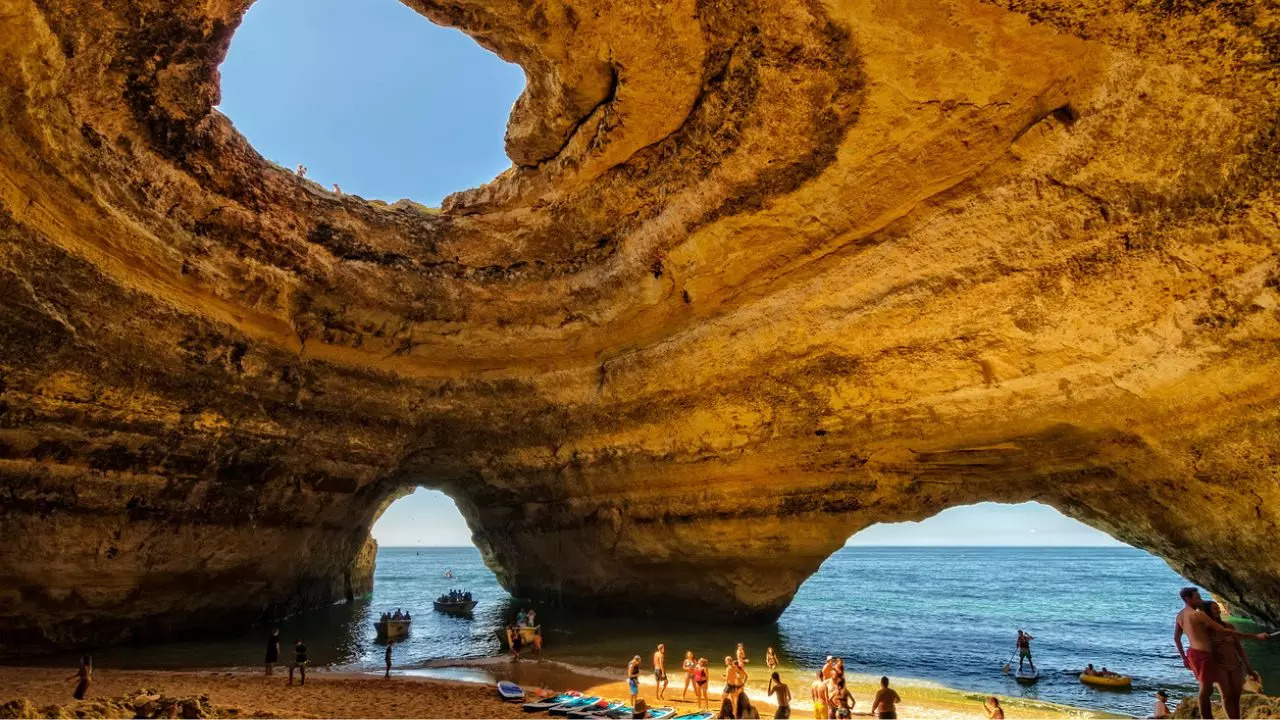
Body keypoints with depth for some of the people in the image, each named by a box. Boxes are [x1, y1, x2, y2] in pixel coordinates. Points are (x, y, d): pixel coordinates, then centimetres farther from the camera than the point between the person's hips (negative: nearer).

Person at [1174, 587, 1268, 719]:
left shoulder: (1180, 616, 13)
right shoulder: (1198, 614, -15)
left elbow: (1176, 638, 20)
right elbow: (1225, 631, -17)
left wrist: (1184, 657, 29)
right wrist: (1255, 636, -12)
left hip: (1193, 653, 9)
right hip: (1202, 655, -8)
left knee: (1206, 689, 17)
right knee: (1206, 690, -2)